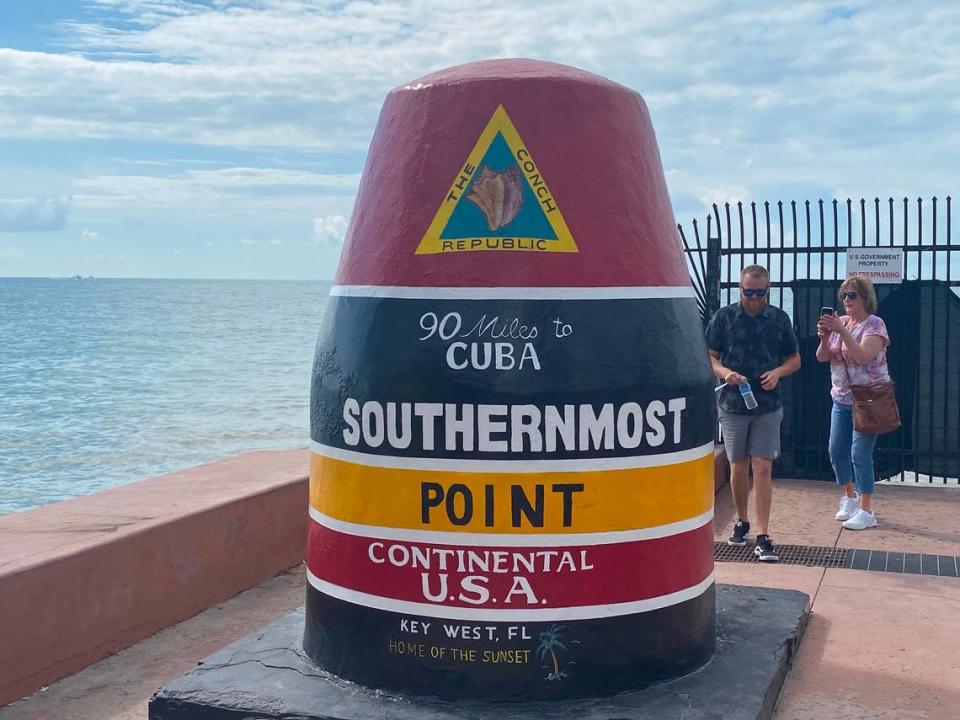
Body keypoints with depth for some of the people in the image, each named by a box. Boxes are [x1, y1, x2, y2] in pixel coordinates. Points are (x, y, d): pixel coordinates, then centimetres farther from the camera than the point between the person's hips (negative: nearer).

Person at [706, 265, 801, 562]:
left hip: (768, 405, 0)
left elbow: (794, 359, 11)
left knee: (763, 468, -5)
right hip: (732, 404, 0)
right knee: (738, 468, 11)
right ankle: (741, 522, 31)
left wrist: (778, 372, -11)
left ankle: (763, 537, -4)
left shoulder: (779, 319, 3)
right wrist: (725, 373, -18)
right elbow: (709, 357, 2)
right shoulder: (724, 317, 0)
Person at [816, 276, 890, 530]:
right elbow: (822, 357, 2)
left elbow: (863, 356, -26)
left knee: (860, 453, -9)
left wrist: (842, 331, -31)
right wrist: (824, 338, -18)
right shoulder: (840, 323, 7)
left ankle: (866, 511, 0)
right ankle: (850, 497, 29)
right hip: (841, 399, 6)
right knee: (837, 451, 9)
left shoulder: (874, 324, -10)